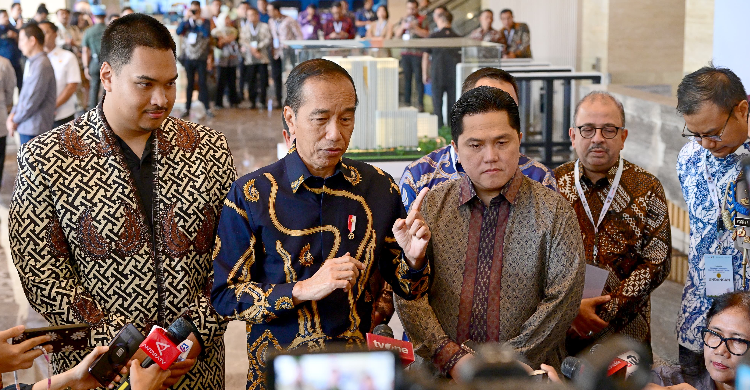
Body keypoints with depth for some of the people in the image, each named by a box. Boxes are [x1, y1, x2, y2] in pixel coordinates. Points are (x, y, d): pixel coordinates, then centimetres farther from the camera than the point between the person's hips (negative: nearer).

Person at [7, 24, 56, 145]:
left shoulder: (42, 65, -17)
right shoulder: (32, 63, 16)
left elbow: (33, 100, -19)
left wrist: (15, 121, -8)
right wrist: (13, 113, 6)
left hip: (34, 129, -10)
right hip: (27, 127, 10)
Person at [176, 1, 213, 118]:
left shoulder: (205, 22, 1)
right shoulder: (186, 22, 7)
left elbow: (207, 34, -18)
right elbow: (178, 32, -10)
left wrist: (198, 20, -16)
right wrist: (187, 19, -15)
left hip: (201, 59, -2)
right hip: (189, 58, 2)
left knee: (203, 83, -4)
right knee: (190, 84, 6)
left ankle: (207, 109, 1)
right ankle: (187, 109, 10)